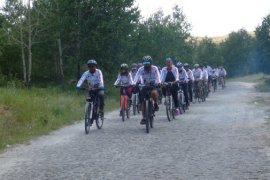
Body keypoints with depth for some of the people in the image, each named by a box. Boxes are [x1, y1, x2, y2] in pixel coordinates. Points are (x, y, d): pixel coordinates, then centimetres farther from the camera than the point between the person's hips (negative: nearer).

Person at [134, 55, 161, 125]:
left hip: (153, 85, -2)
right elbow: (136, 77, -18)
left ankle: (156, 103, -9)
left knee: (153, 93, -38)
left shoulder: (154, 68, -11)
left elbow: (158, 76, -21)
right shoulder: (141, 69, -9)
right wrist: (134, 84, -35)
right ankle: (144, 118, 5)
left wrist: (159, 82, -41)